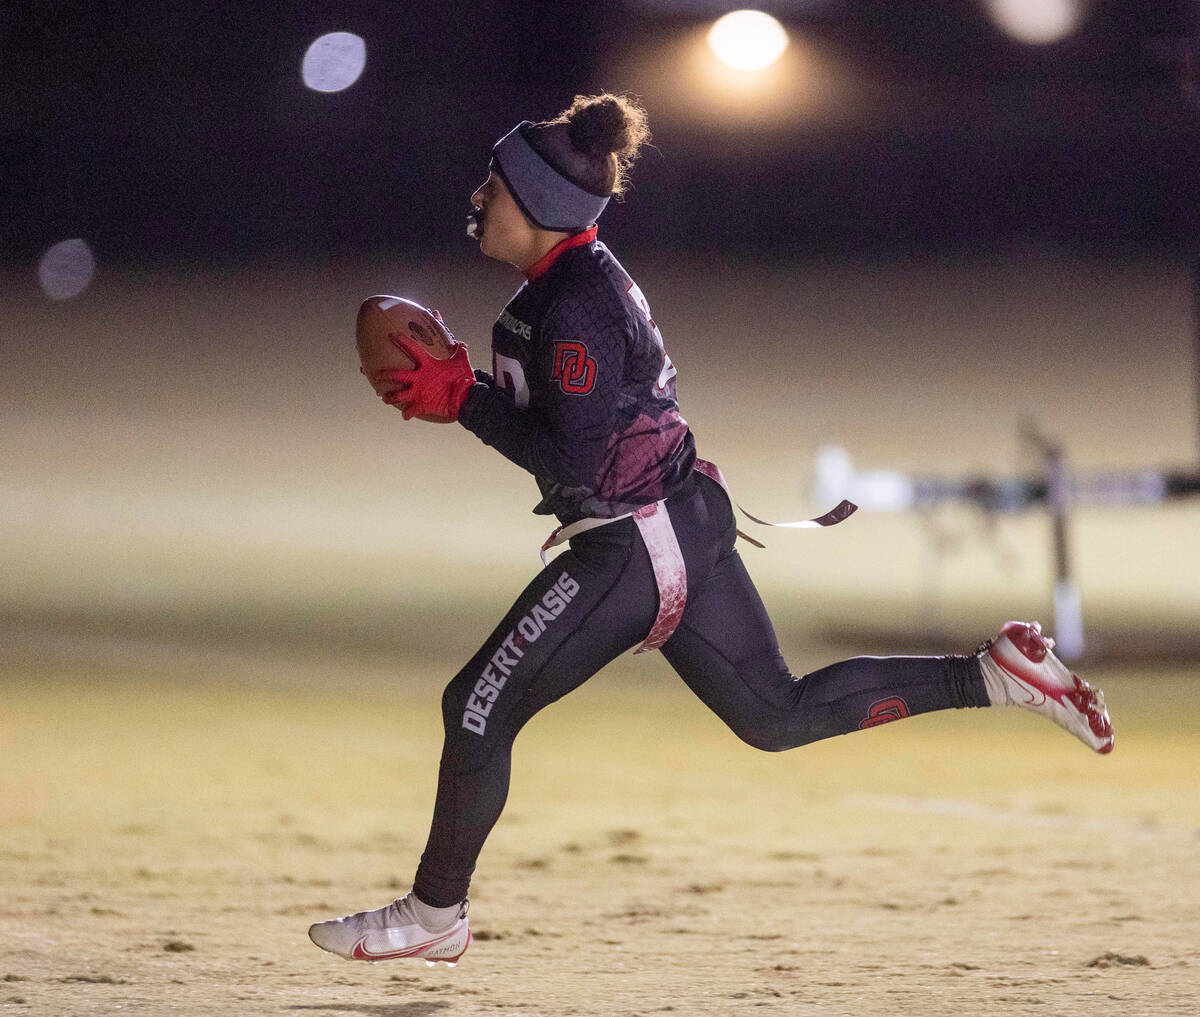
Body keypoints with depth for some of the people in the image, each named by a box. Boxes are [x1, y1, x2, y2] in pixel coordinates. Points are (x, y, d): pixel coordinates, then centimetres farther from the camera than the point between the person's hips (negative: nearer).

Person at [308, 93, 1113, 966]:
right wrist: (456, 390, 5)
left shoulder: (575, 307, -22)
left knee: (479, 711, 0)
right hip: (687, 525, 10)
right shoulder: (576, 275, 9)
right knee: (779, 715, 15)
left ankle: (434, 917, 12)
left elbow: (575, 458, -25)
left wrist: (462, 399, -21)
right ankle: (993, 674, 9)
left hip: (633, 548, -10)